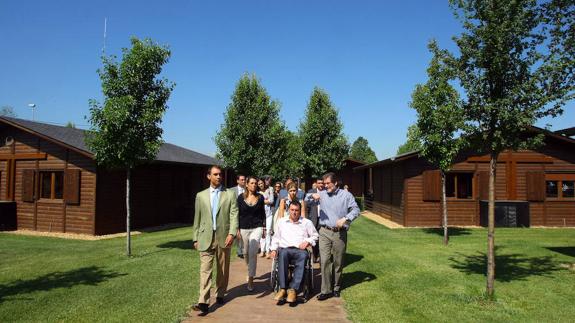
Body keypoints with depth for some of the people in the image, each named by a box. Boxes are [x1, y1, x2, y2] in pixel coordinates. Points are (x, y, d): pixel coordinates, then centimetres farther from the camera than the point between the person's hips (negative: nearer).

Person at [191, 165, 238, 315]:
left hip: (223, 237, 0)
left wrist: (232, 233, -17)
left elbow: (234, 215, -4)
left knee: (223, 269, 11)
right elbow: (197, 218, 11)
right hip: (206, 237, 0)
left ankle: (220, 295, 29)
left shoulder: (230, 194, 4)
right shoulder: (201, 195, 10)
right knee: (205, 269, -6)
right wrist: (195, 238, 8)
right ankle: (203, 302, -8)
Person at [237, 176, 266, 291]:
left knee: (253, 253, -13)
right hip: (244, 228, 1)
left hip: (256, 228, -1)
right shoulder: (241, 197, 0)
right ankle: (250, 271, 40)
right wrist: (237, 229, -2)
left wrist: (263, 228, 8)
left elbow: (263, 213, 10)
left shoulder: (260, 197, 2)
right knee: (246, 253, 12)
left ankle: (251, 279, -6)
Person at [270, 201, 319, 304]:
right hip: (284, 249, 1)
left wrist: (308, 242, 2)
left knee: (303, 256, -38)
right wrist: (274, 249, 11)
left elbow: (315, 236, 20)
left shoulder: (307, 223, 18)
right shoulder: (282, 222, 23)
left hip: (300, 250, -1)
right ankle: (282, 288, -39)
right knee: (283, 254, -38)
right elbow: (276, 237, 26)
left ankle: (293, 289, -39)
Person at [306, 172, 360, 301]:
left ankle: (336, 288, 24)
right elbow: (306, 201, 12)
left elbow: (356, 209, -1)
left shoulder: (346, 195, 4)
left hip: (340, 233, -1)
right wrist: (312, 195, -11)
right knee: (325, 261, -7)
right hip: (325, 232, 1)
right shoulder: (322, 194, 9)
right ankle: (326, 290, -1)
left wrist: (345, 219, -16)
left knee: (338, 262, 8)